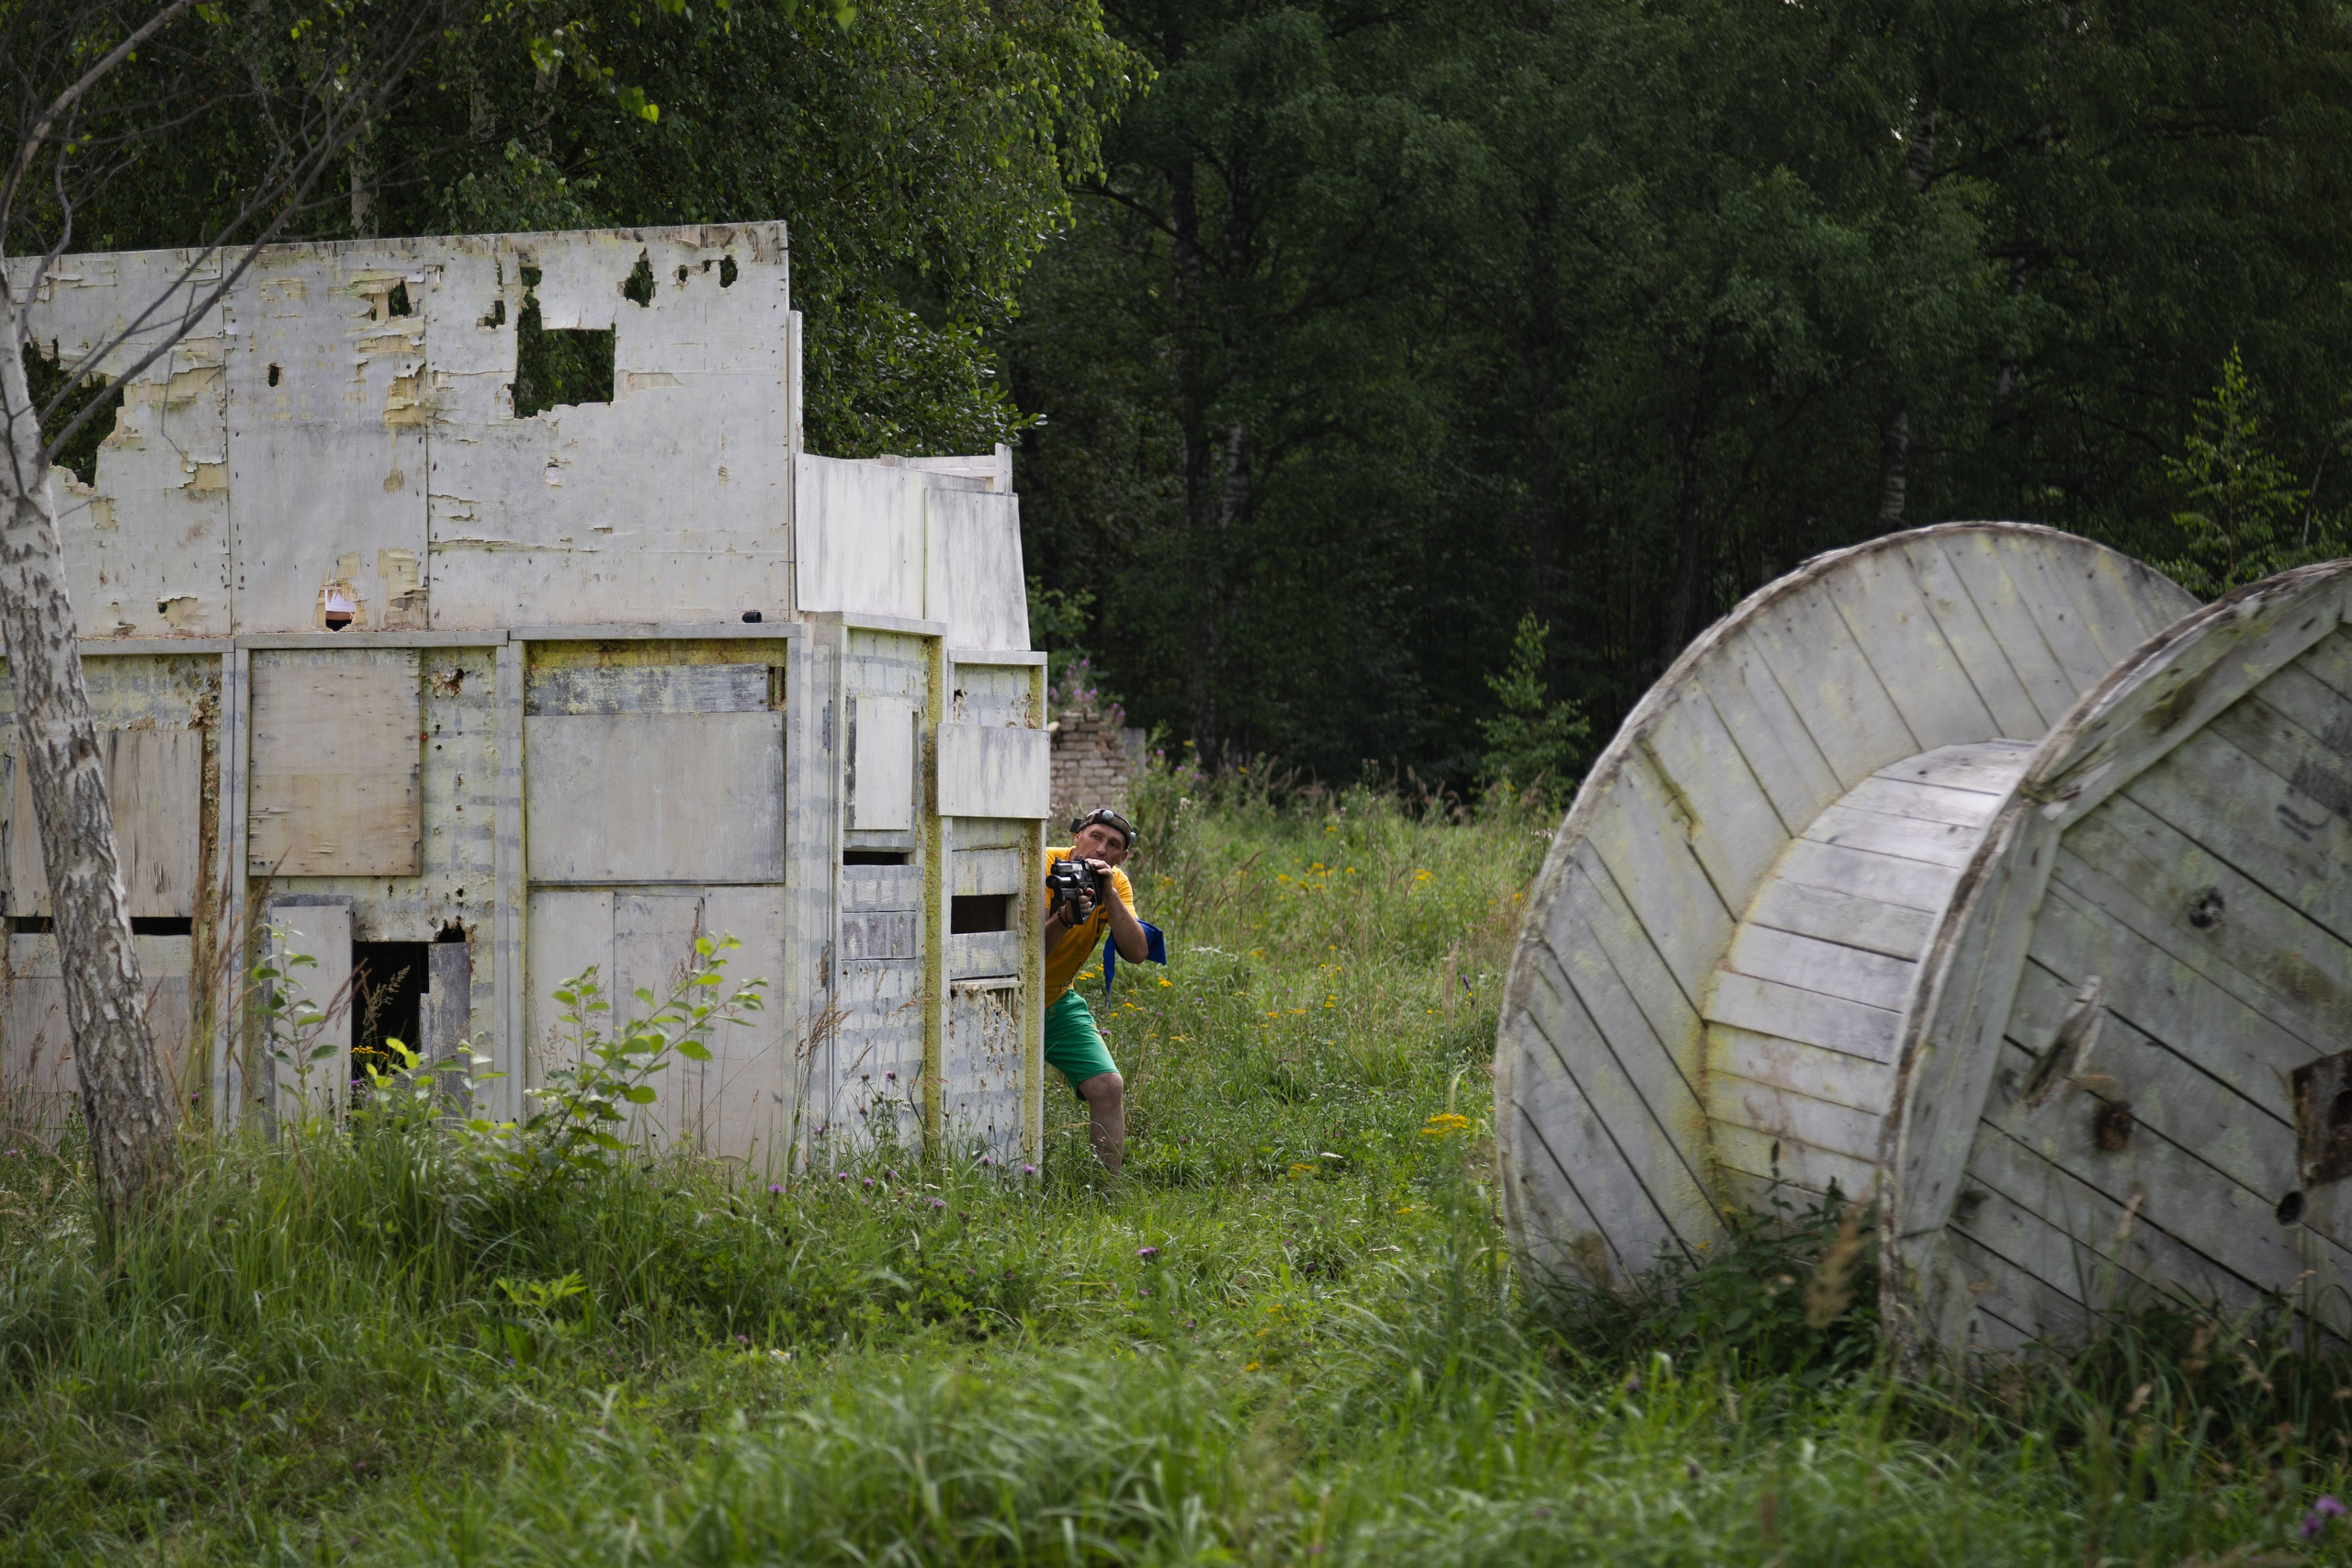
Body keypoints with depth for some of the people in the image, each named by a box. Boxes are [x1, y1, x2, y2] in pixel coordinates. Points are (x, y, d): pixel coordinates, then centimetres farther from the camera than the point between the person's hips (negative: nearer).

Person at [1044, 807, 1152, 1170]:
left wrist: (1109, 894, -26)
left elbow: (1137, 952, -17)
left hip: (1058, 1002, 5)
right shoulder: (1044, 868, -21)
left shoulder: (1116, 884, -4)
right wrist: (1064, 918, -44)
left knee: (1108, 1087, -8)